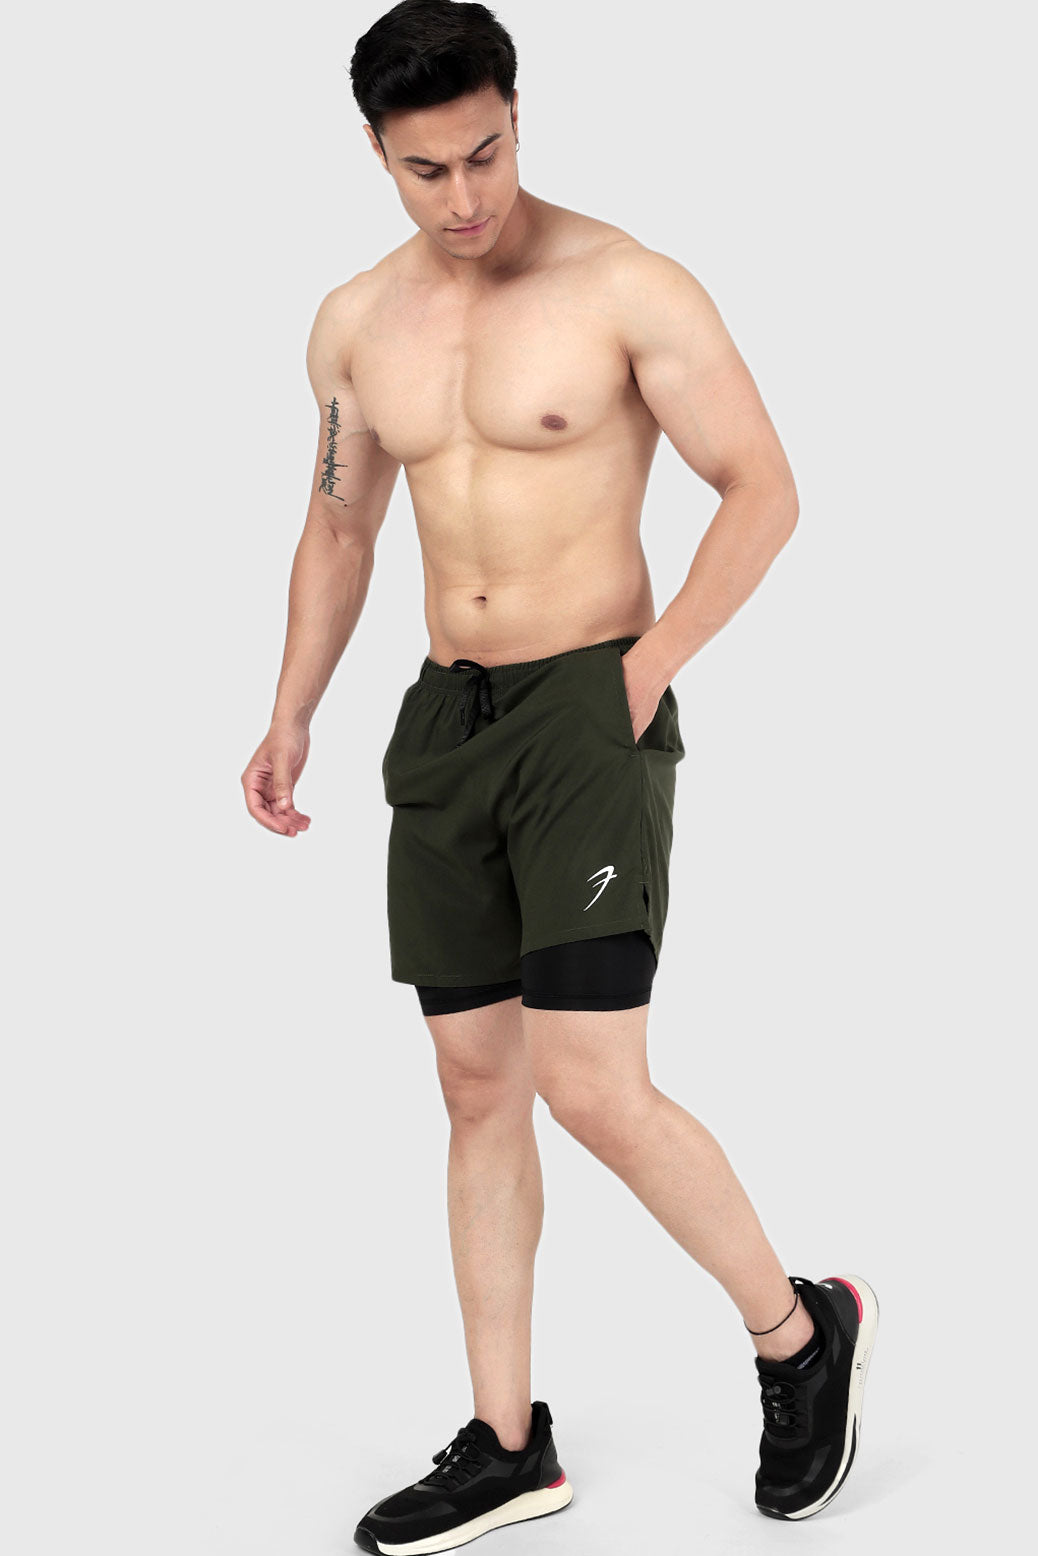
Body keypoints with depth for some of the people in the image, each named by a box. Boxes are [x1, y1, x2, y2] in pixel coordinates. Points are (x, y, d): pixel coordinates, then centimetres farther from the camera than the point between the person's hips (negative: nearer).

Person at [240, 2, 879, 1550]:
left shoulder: (628, 288, -9)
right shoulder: (355, 323, 8)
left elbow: (765, 488, -7)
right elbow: (340, 527, 19)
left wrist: (652, 663, -16)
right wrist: (291, 717, 10)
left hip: (591, 713, -6)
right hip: (445, 723, 6)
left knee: (593, 1091, -12)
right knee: (478, 1087, 9)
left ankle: (800, 1328, 13)